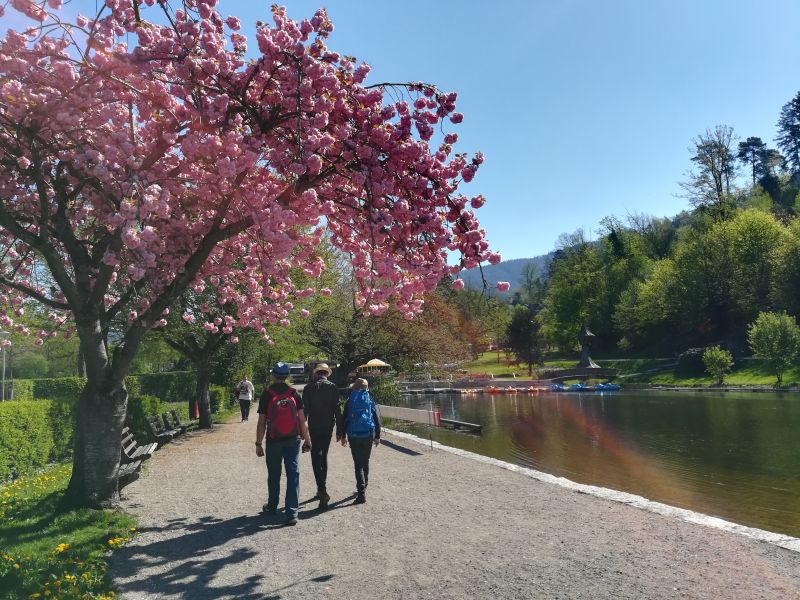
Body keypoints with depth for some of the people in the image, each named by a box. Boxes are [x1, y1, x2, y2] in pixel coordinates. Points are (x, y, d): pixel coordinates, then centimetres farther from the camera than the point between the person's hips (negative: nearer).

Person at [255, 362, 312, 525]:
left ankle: (272, 506, 33)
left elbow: (261, 423, -5)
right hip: (293, 440, 1)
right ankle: (292, 513, -2)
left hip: (273, 441, 0)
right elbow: (302, 419, -2)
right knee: (293, 475, 2)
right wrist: (307, 440, 5)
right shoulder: (294, 393, -1)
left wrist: (258, 443, 3)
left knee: (274, 475, 16)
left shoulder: (266, 395, -5)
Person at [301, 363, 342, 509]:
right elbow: (337, 409, -3)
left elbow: (304, 409, -4)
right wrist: (339, 429, 2)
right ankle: (321, 490, 24)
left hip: (314, 426, -2)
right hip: (328, 426, 2)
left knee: (316, 457, -3)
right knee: (323, 456, 17)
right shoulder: (333, 387, -1)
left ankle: (322, 491, -17)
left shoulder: (309, 388, -3)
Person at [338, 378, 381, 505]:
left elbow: (344, 419, 3)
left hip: (354, 436, -2)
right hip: (368, 435, 2)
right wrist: (377, 436, 12)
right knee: (365, 462, 18)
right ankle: (363, 487, 29)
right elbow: (377, 418, 5)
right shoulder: (370, 400, 5)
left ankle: (361, 492, -13)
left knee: (358, 464, -3)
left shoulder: (350, 401, 2)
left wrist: (342, 436, 11)